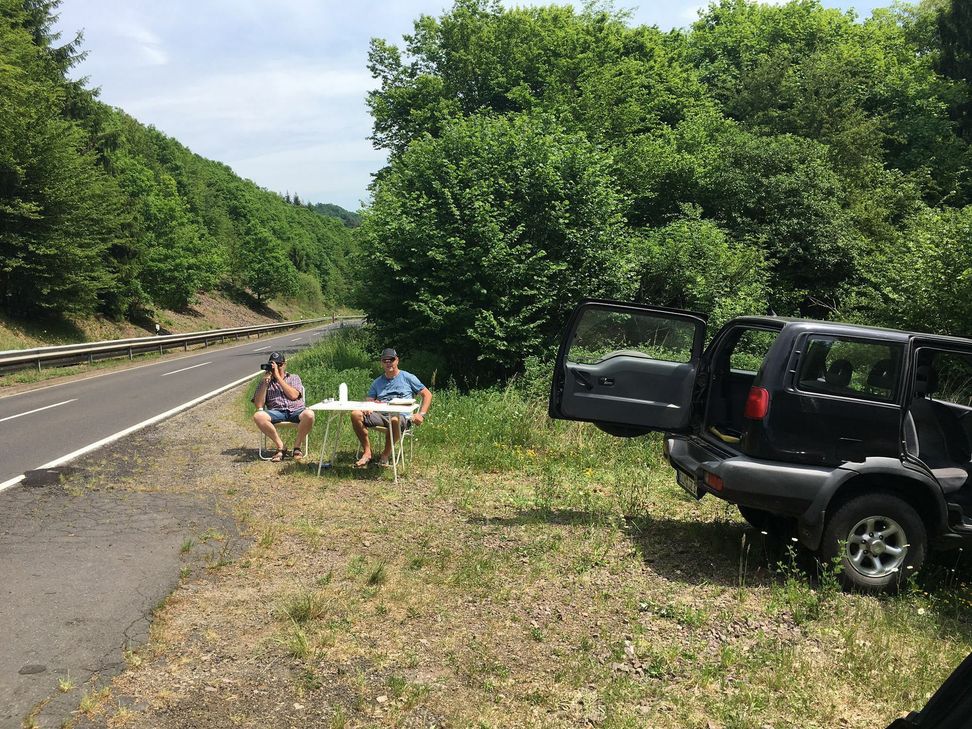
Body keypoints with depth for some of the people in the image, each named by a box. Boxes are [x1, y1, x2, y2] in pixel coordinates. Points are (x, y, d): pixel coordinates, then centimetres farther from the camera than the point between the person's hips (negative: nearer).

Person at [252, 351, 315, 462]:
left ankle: (297, 445, -12)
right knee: (258, 416, -33)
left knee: (309, 414, -36)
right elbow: (259, 405, 6)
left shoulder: (294, 378, 19)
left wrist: (278, 377, -2)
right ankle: (280, 447, -18)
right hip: (276, 412, 1)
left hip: (296, 410, -1)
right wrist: (265, 382, 1)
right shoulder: (265, 382, 20)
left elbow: (294, 395, -4)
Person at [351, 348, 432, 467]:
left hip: (400, 416, -4)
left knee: (394, 420, -42)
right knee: (356, 414, -21)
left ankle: (385, 455, -21)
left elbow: (427, 394, 12)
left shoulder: (407, 378, 14)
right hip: (379, 414, 4)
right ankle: (367, 452, -17)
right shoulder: (377, 382, 26)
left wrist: (421, 414, -2)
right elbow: (368, 401, 18)